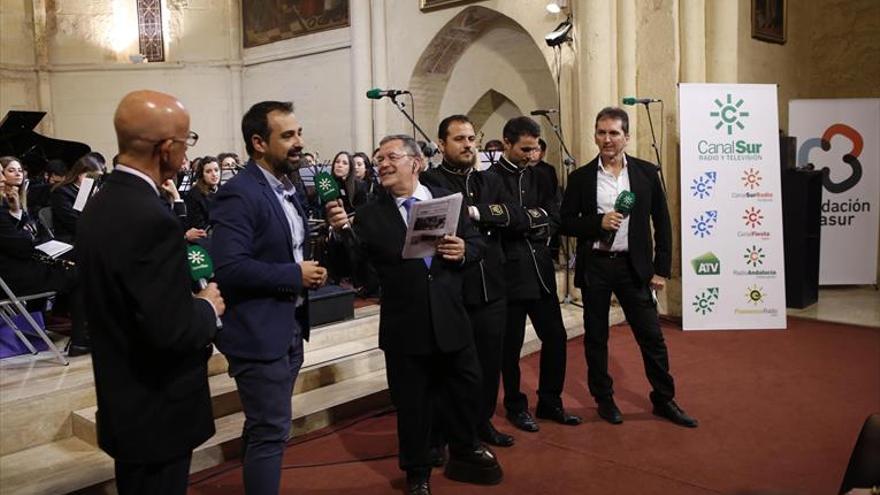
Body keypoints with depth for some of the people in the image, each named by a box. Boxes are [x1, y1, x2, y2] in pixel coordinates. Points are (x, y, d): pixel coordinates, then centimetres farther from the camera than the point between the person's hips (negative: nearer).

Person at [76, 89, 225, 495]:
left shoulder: (100, 204, 2)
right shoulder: (152, 219, -27)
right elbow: (171, 331, -29)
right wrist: (207, 308, -11)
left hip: (122, 400, 9)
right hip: (156, 410, -9)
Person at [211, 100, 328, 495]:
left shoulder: (288, 189, 11)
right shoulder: (239, 194, -18)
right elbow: (229, 267, -28)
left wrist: (309, 269, -1)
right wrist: (294, 275, -20)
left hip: (290, 329, 9)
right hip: (259, 333, -9)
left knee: (264, 428, 21)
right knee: (270, 432, -1)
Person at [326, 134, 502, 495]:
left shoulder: (447, 199, 2)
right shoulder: (370, 215, -4)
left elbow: (477, 244, 6)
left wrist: (463, 251, -15)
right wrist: (343, 229, -31)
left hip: (451, 321, 2)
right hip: (405, 328, -2)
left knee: (465, 391, 19)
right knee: (412, 404, 13)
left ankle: (465, 455, 45)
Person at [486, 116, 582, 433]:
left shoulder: (538, 178, 12)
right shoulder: (491, 179, -7)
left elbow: (553, 220, 0)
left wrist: (520, 218, -13)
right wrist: (536, 219, -13)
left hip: (541, 270, 6)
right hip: (510, 272, -6)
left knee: (556, 338, 10)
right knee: (511, 346, 7)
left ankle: (550, 402, 27)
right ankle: (516, 406, 25)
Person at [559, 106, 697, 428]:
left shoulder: (646, 172, 2)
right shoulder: (580, 177, 1)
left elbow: (662, 222, 5)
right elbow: (566, 223, 2)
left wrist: (661, 269, 0)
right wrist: (599, 222, -15)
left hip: (634, 266, 0)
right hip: (594, 266, 0)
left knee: (652, 335, 5)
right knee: (595, 337, 9)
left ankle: (664, 400, 23)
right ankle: (604, 399, 25)